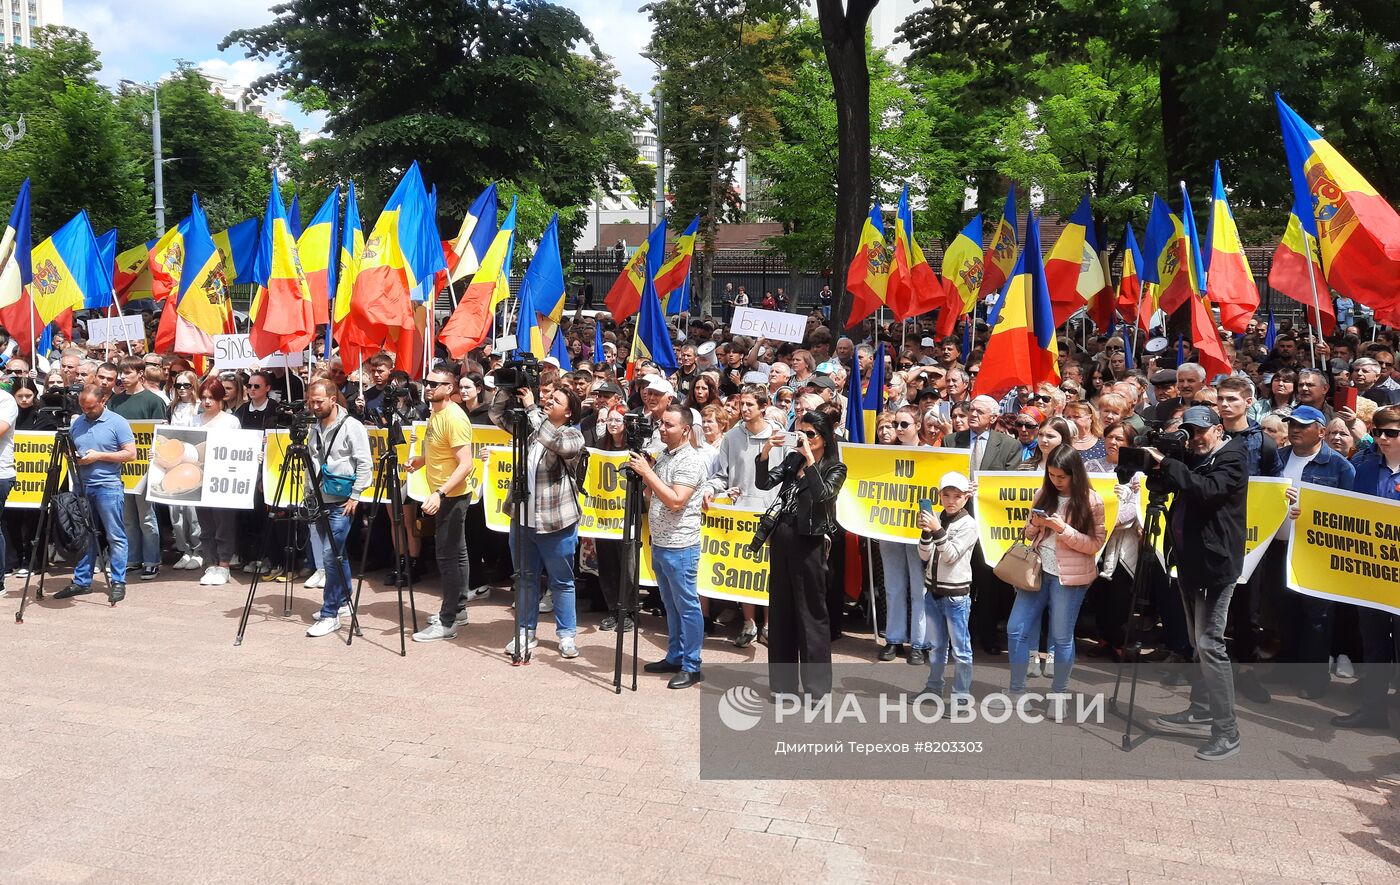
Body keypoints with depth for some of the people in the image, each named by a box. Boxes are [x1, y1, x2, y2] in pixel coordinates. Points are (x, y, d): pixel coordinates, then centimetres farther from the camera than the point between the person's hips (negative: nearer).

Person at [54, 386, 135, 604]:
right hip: (82, 486, 6)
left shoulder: (117, 423, -5)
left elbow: (130, 454, -10)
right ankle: (81, 581, 17)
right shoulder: (77, 423, 12)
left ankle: (118, 583, 2)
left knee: (115, 536, -2)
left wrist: (99, 456, -15)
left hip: (108, 487, -6)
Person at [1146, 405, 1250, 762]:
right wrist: (1156, 468, -7)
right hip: (1190, 560, 9)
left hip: (1215, 562, -9)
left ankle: (1227, 732, -7)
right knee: (1198, 643, 16)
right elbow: (1159, 485, 13)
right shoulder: (1192, 459, 14)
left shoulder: (1232, 460, -9)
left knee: (1210, 644, -11)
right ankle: (1201, 713, 26)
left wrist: (1166, 464, -24)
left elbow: (1207, 490, -26)